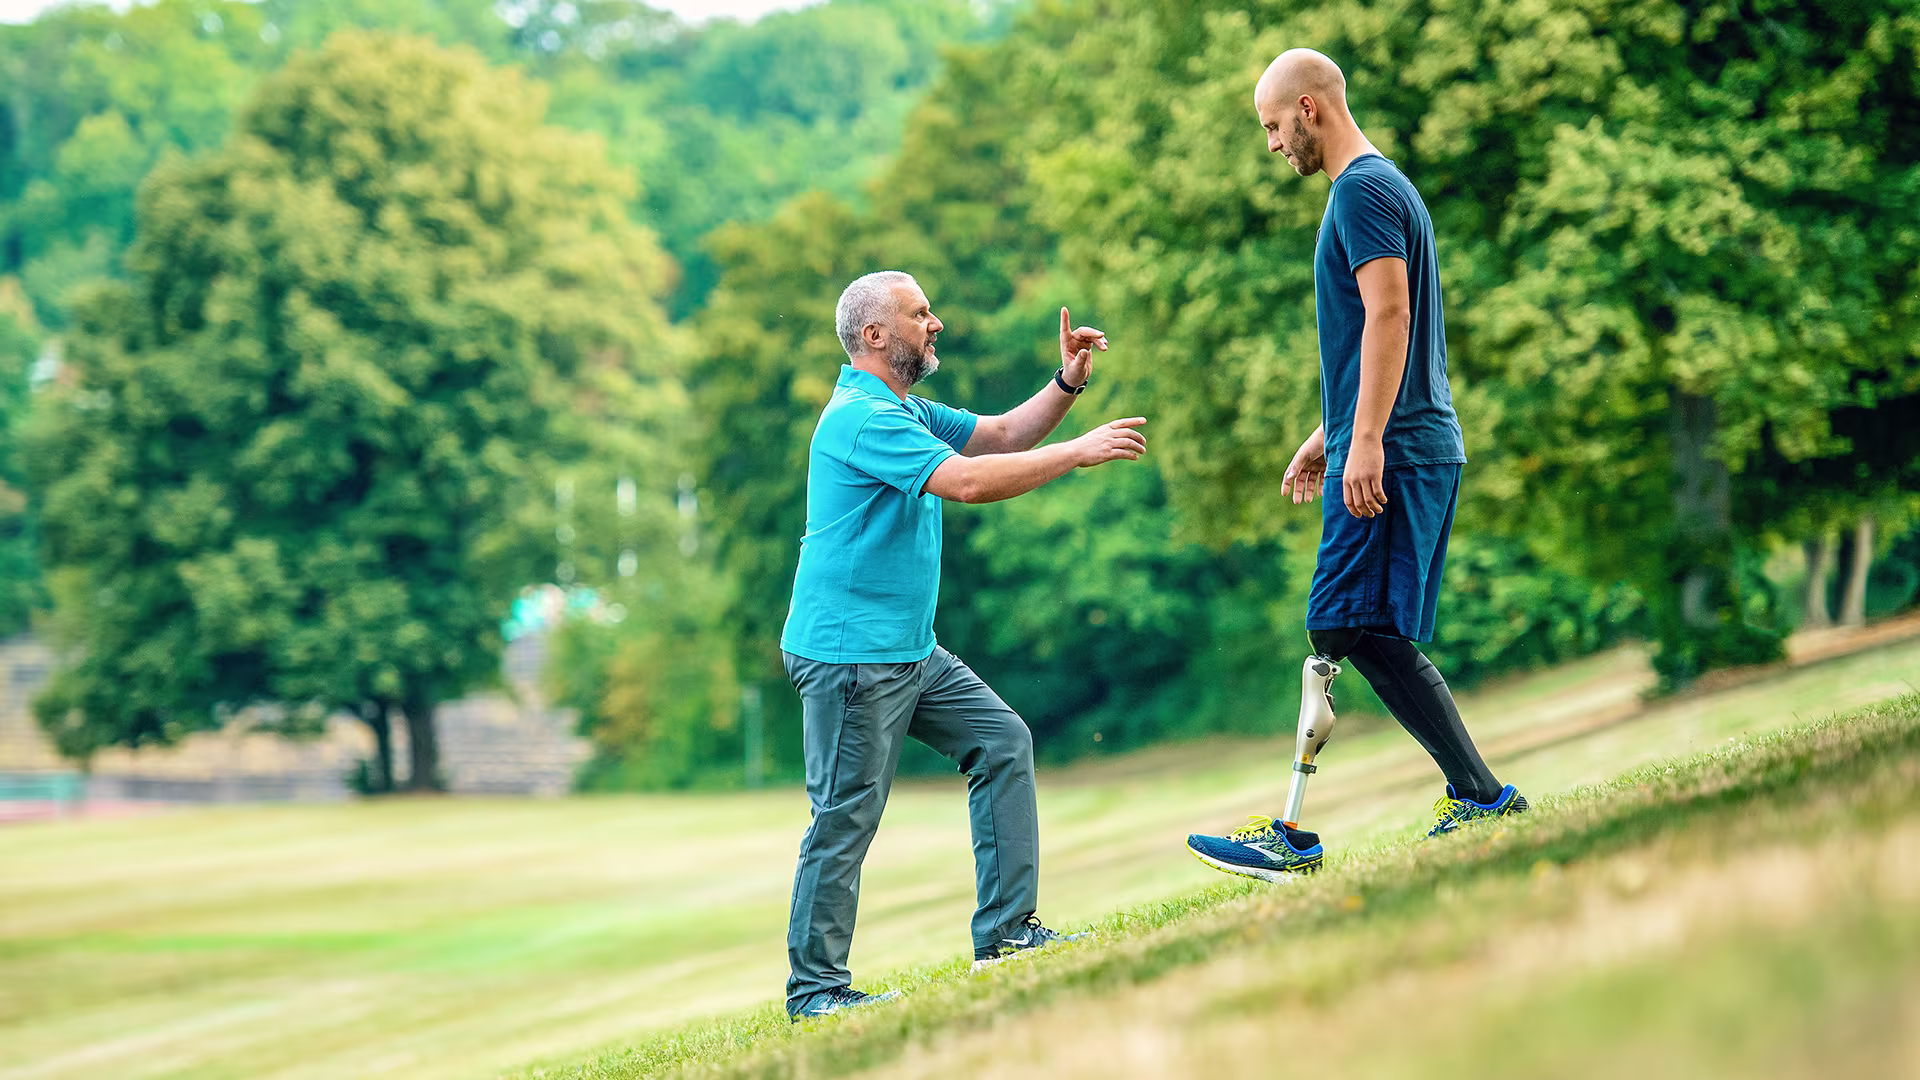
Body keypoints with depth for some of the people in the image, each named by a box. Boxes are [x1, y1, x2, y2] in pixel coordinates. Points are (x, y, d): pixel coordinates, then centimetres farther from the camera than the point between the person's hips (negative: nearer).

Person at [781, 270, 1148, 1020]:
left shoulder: (906, 411, 17)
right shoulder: (861, 416, -17)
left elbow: (999, 435, 21)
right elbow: (967, 481, -26)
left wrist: (1067, 384, 5)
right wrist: (1079, 453, -22)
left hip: (909, 650, 10)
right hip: (849, 652, -10)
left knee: (1002, 741, 9)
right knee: (846, 817, -6)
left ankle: (1005, 931, 11)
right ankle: (815, 988, 1)